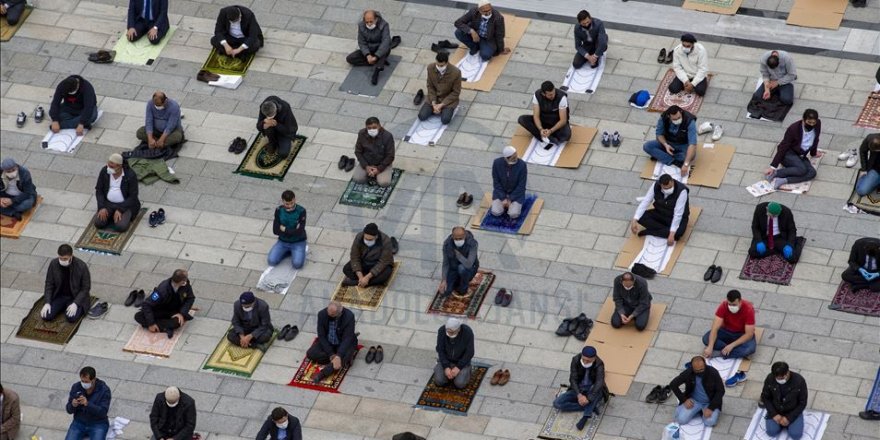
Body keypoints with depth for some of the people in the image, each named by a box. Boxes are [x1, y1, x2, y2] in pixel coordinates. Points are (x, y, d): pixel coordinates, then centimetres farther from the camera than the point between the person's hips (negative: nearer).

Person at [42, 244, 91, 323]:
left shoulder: (82, 266, -20)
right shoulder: (53, 264, -11)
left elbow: (85, 288, -12)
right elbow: (49, 284, -3)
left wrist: (75, 304, -24)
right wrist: (47, 303, -15)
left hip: (76, 298, -3)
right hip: (59, 296, 3)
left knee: (71, 318, -30)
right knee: (46, 316, -19)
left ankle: (78, 308, 6)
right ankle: (63, 307, 10)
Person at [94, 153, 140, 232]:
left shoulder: (130, 175, -18)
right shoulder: (104, 171, -8)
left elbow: (133, 197, -14)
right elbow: (99, 190, 0)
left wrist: (120, 210, -23)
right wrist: (102, 207, -13)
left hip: (125, 204, -3)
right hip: (108, 203, 3)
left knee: (121, 227, -27)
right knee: (98, 223, -20)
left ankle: (126, 217, 7)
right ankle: (111, 216, 11)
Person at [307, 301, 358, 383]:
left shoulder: (349, 316, -26)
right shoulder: (322, 314, -18)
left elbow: (347, 339, -29)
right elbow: (321, 336, -16)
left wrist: (338, 356, -42)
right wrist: (331, 355, -25)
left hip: (343, 344, -4)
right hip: (327, 343, 4)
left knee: (343, 358, -35)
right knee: (311, 353, -20)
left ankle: (323, 373, -39)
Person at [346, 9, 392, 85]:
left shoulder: (384, 25, -23)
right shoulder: (361, 26, -11)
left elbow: (385, 42, -33)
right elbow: (362, 43, -11)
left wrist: (376, 57, -43)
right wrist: (368, 55, -29)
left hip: (381, 51, -4)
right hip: (368, 50, 4)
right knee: (349, 59, -16)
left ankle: (376, 69, -51)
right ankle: (381, 62, -20)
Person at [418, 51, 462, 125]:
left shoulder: (456, 72, -26)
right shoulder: (430, 68, -16)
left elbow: (456, 92, -14)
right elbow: (430, 86, -3)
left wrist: (441, 105, -17)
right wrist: (434, 104, -13)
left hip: (449, 100, -3)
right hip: (434, 98, 3)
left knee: (445, 120, -24)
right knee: (422, 116, -14)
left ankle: (447, 110, 9)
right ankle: (436, 109, 14)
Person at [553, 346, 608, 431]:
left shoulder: (599, 364, -22)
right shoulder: (575, 360, -15)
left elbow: (599, 383, -34)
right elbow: (573, 379, -16)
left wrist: (588, 398, -47)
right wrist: (579, 395, -32)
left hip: (592, 391, -3)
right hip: (578, 390, 3)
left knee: (597, 388, -40)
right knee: (557, 404, -19)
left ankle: (585, 417, -35)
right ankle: (592, 407, -19)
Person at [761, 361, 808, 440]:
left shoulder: (799, 381, -25)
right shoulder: (770, 379, -20)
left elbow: (802, 403, -14)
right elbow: (765, 397, -5)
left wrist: (789, 418, -19)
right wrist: (774, 414, -15)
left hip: (793, 412, -1)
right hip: (776, 411, 2)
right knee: (771, 432, -19)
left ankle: (788, 422, 13)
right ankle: (781, 422, 14)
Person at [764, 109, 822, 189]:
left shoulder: (817, 125, -8)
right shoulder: (794, 129, -22)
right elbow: (783, 147, -18)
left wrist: (813, 152, 29)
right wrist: (773, 167, -20)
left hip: (800, 156, 6)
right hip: (788, 153, -6)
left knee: (812, 172, -25)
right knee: (802, 169, -35)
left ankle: (782, 180, -31)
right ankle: (775, 173, -22)